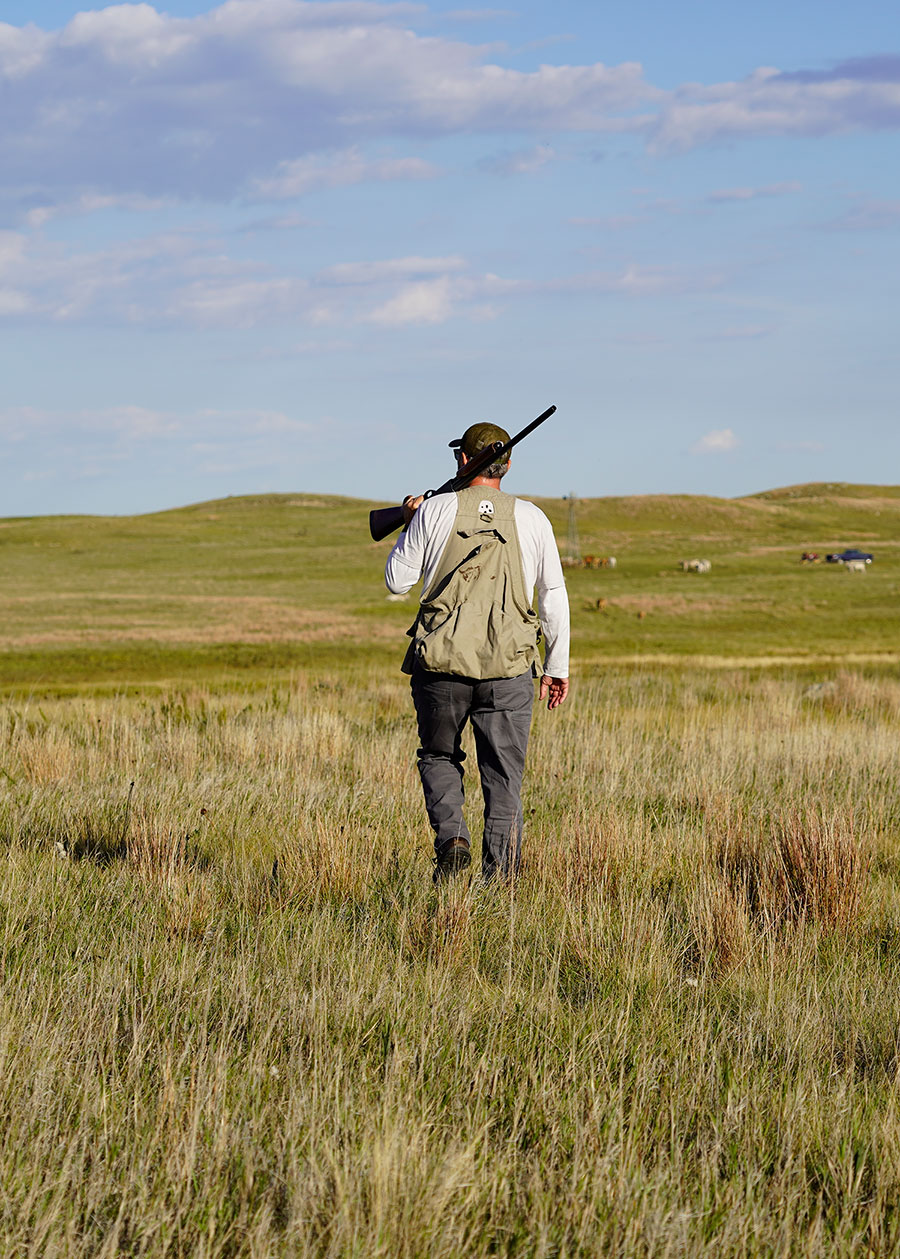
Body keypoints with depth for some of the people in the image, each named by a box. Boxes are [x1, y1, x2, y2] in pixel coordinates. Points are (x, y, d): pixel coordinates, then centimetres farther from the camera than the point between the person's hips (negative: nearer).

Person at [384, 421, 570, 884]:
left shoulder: (435, 510, -1)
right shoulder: (531, 519, 4)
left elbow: (397, 581, 6)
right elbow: (554, 597, 6)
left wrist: (409, 525, 21)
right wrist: (558, 665, 14)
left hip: (442, 662, 0)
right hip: (508, 666, 0)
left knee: (439, 757, 20)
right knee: (503, 777, 6)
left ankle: (450, 836, -2)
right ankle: (499, 877, 1)